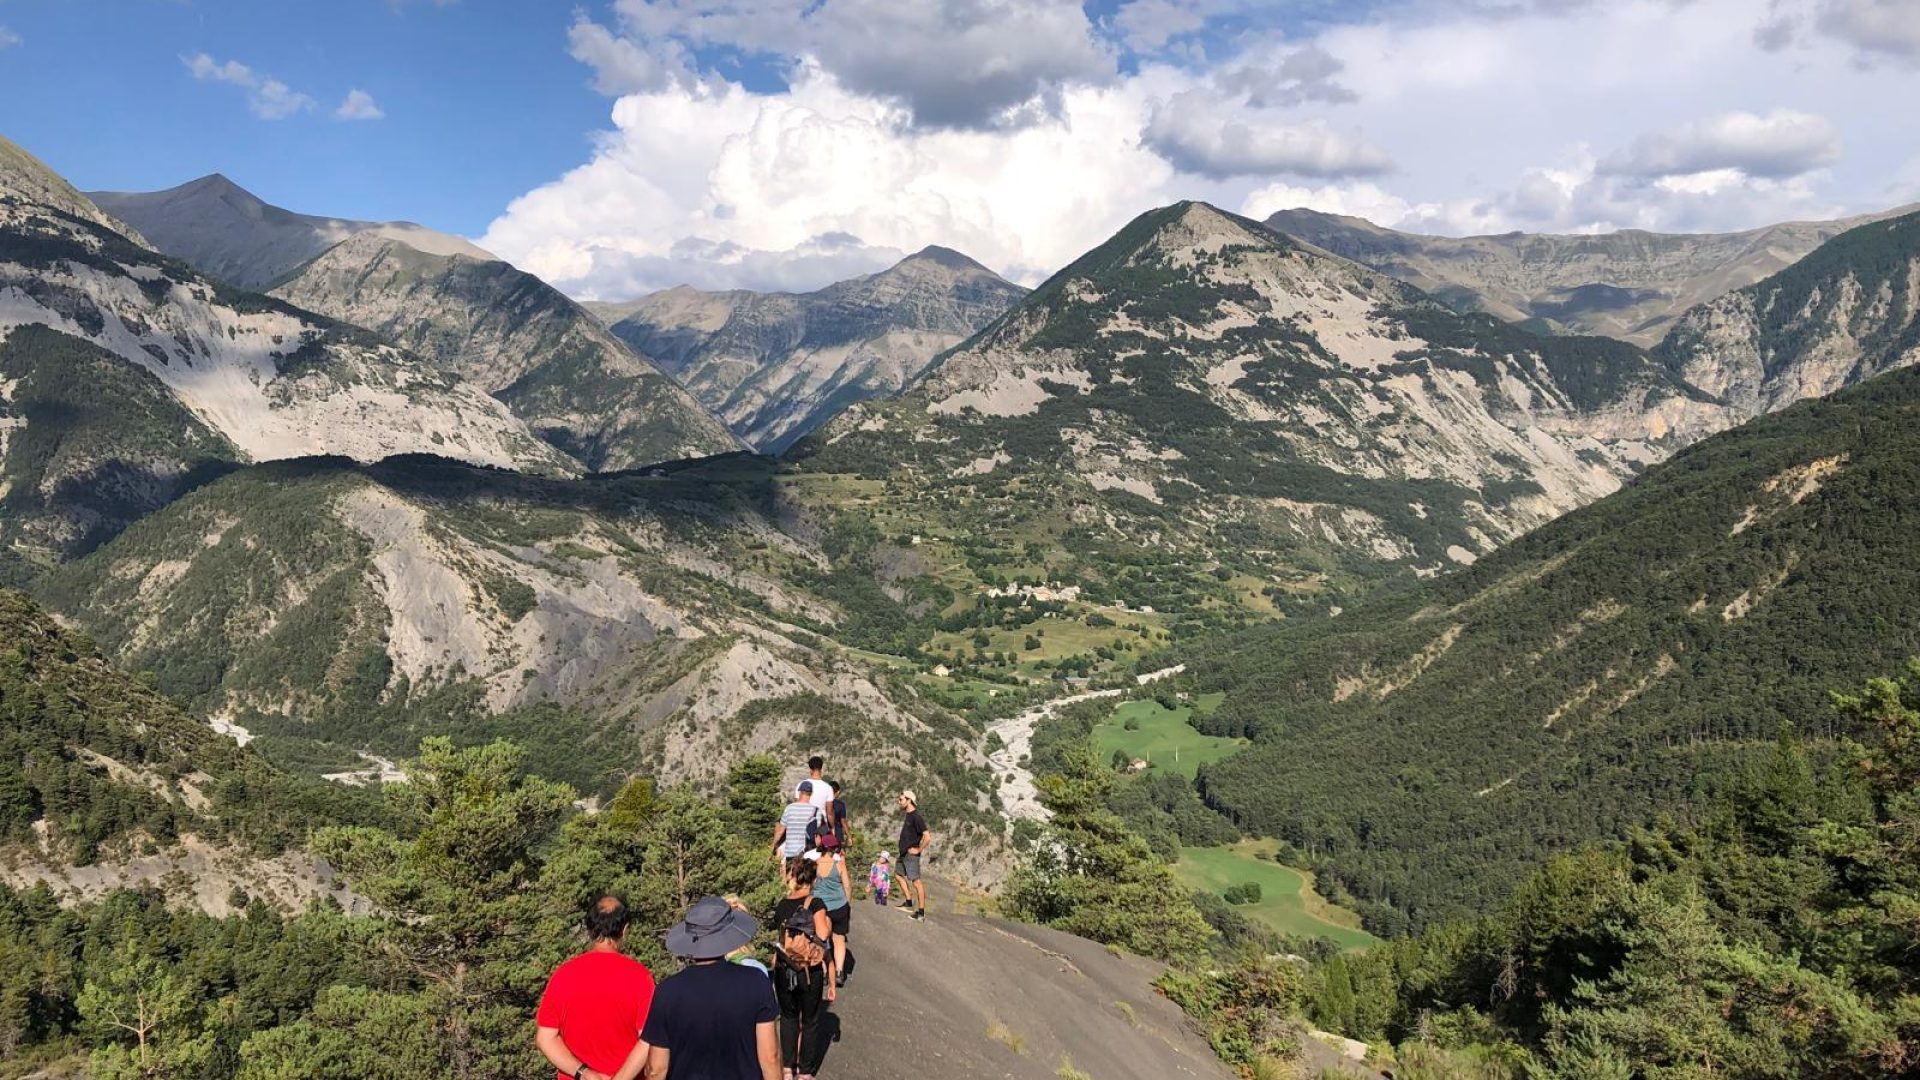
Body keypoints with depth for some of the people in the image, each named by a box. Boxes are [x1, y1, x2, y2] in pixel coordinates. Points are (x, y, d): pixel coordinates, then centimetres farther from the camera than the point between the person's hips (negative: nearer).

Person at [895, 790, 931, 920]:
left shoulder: (916, 817, -19)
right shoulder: (908, 815, 11)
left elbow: (927, 837, -26)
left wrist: (919, 849, -17)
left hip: (911, 855, -11)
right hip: (904, 854, 11)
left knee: (915, 881, -7)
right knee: (898, 874, 20)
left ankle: (921, 911, -3)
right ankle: (909, 903, 25)